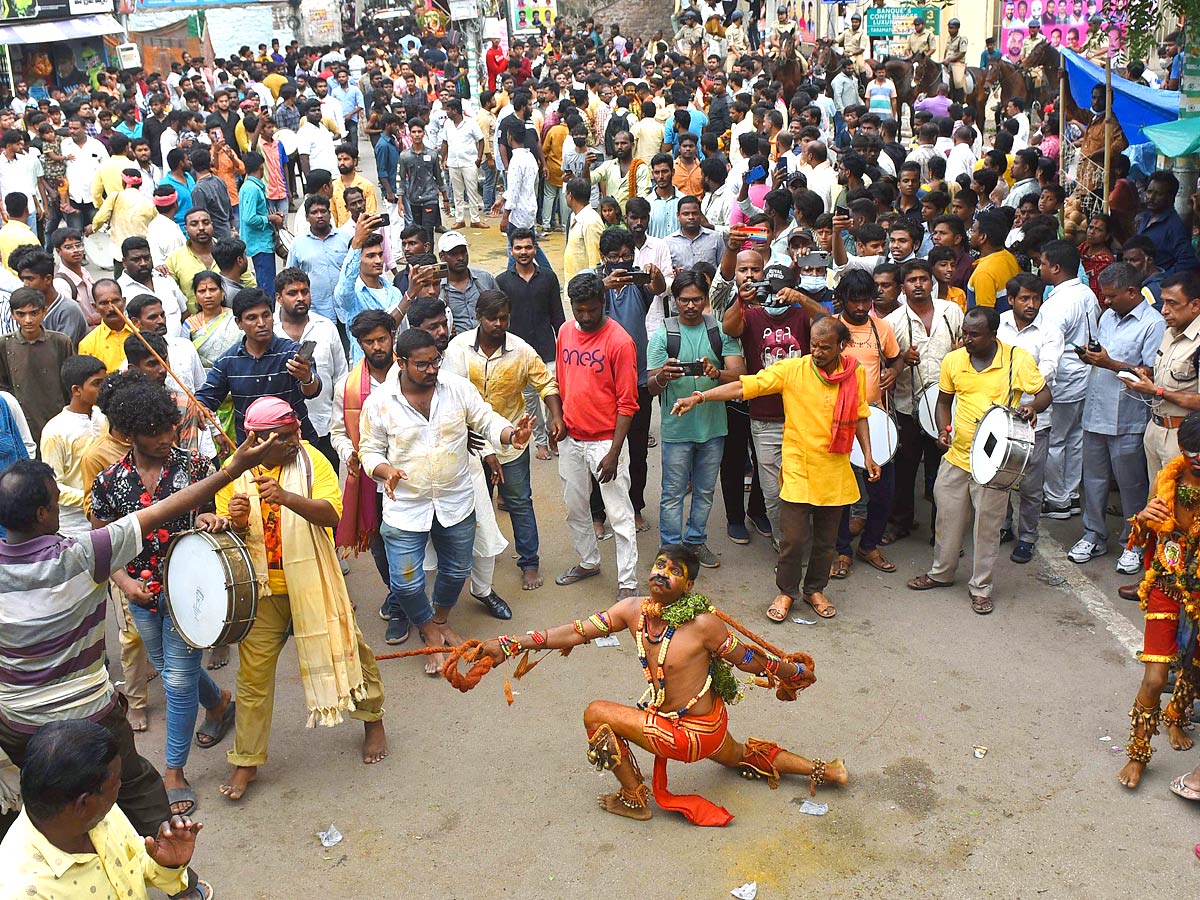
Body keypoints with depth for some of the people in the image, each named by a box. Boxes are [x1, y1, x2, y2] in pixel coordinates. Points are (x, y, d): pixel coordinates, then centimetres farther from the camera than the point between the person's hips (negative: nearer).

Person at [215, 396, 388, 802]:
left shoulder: (310, 459, -10)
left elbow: (331, 513, -21)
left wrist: (287, 497, -37)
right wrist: (236, 522, -23)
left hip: (312, 584, 0)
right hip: (261, 590, 1)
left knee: (348, 650, 13)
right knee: (254, 676, 5)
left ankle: (372, 719, 39)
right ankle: (245, 762, 21)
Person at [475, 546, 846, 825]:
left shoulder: (703, 623, -27)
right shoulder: (633, 610, -8)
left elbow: (746, 658, -12)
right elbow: (577, 632, -8)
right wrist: (510, 644, -13)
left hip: (692, 733, -7)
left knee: (596, 714, -7)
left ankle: (635, 799, 11)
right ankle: (822, 770, 42)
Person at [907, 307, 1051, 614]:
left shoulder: (1017, 359, -9)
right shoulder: (953, 360, 1)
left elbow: (1044, 393, -2)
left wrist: (1033, 406, -25)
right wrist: (943, 429, -4)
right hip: (957, 455, 4)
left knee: (988, 525, 5)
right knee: (948, 517, 15)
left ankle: (981, 587, 20)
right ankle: (941, 573, 36)